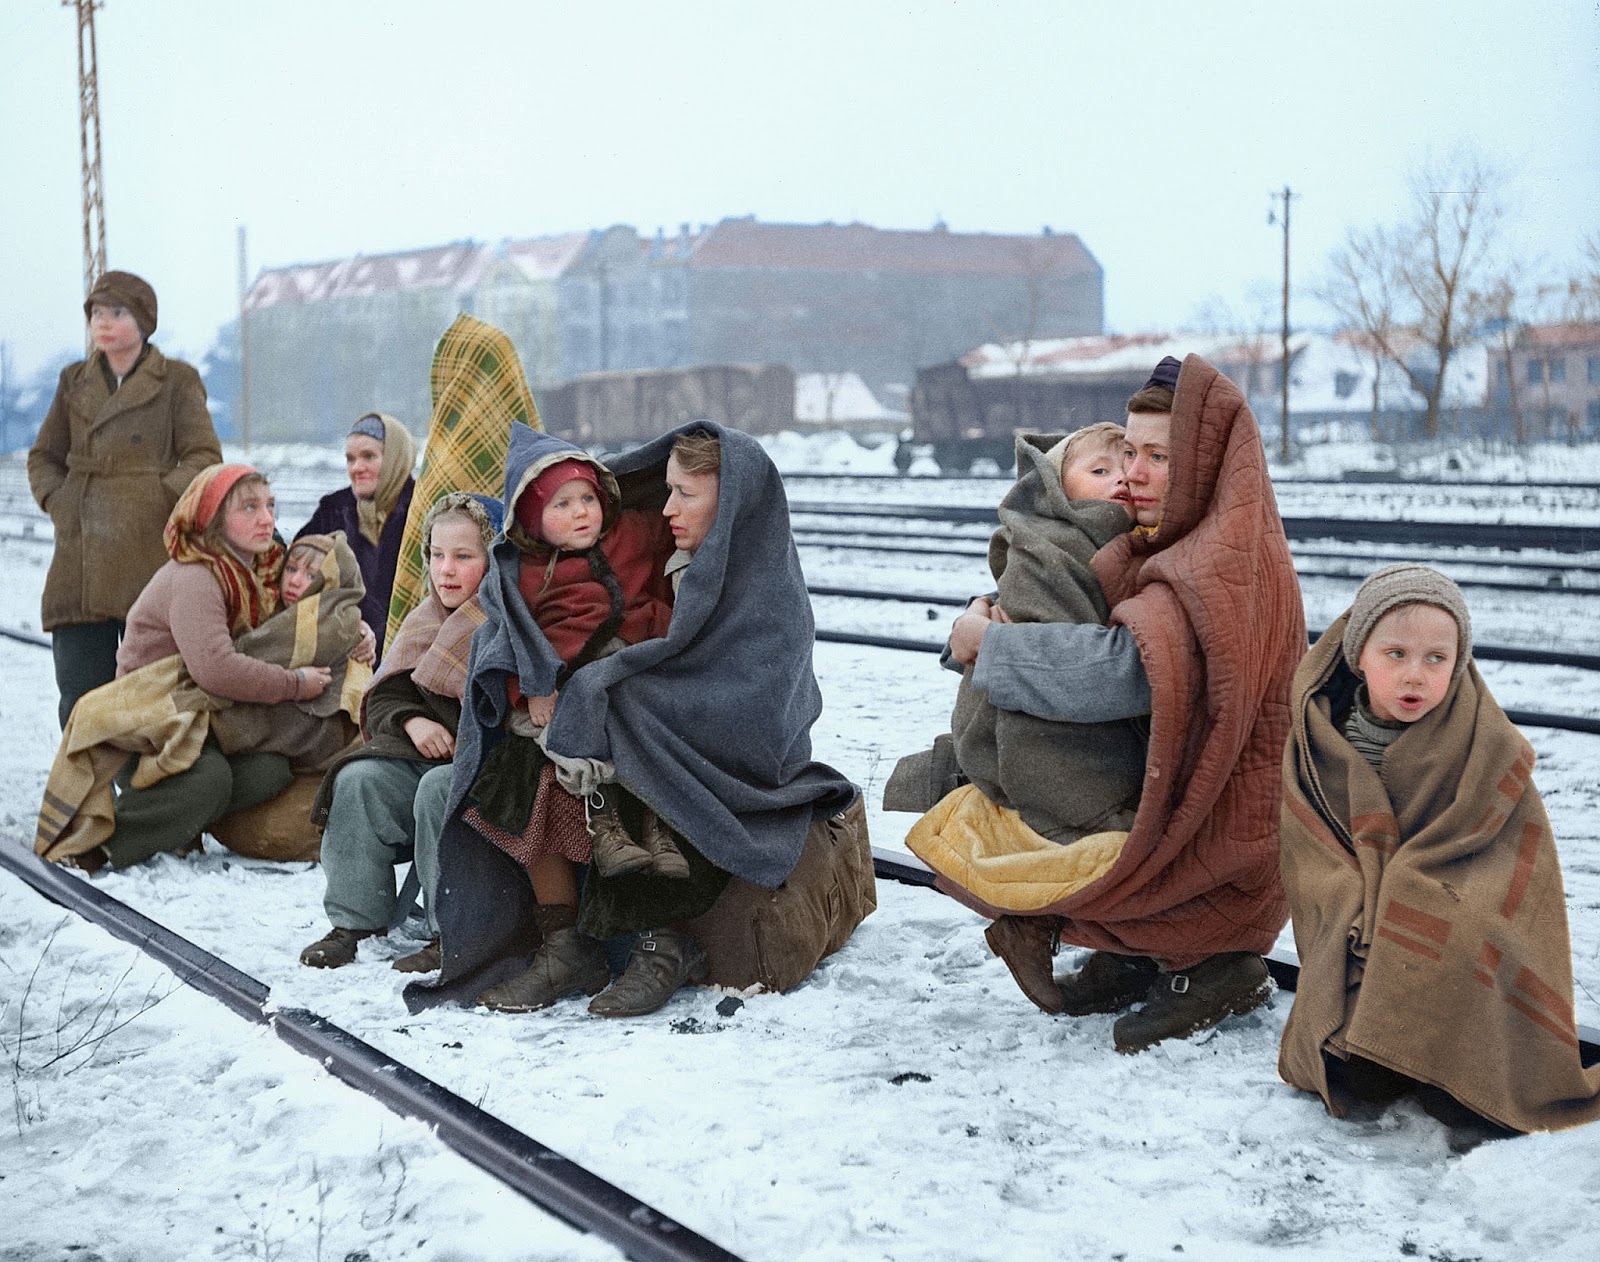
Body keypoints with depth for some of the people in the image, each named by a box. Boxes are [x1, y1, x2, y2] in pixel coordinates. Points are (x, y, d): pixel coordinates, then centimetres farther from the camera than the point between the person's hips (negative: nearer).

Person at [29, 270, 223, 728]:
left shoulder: (177, 380, 4)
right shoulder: (74, 381, 16)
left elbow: (204, 456, 0)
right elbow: (43, 457, 22)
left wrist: (159, 498, -10)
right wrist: (56, 501, 5)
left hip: (149, 556, -4)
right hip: (80, 557, 4)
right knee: (79, 692, 1)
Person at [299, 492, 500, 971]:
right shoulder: (425, 621, 14)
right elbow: (383, 698, 10)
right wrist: (411, 721, -11)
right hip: (421, 759, 6)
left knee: (440, 791, -33)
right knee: (359, 780, -17)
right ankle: (352, 922, -9)